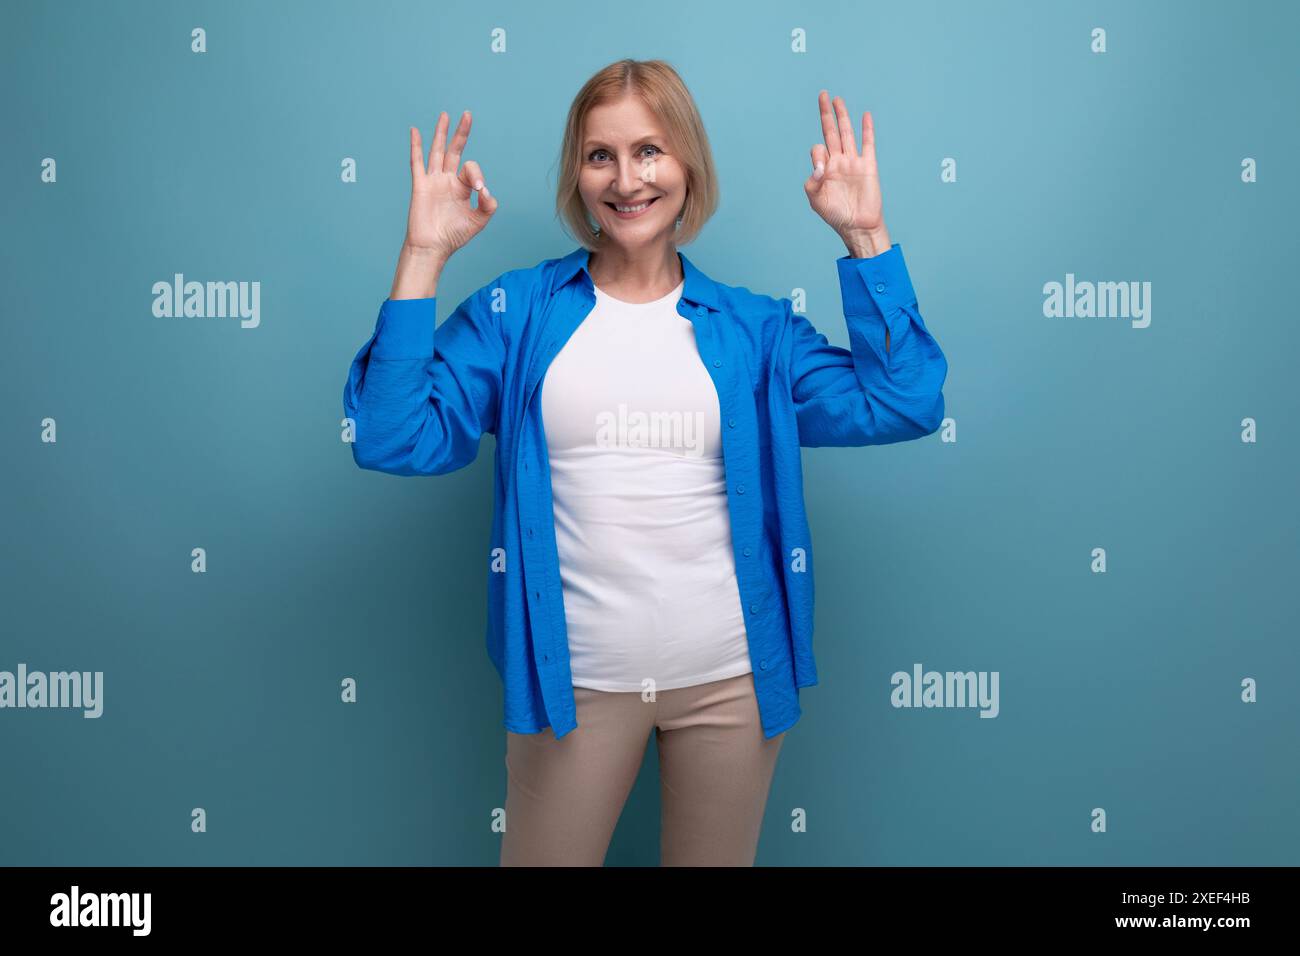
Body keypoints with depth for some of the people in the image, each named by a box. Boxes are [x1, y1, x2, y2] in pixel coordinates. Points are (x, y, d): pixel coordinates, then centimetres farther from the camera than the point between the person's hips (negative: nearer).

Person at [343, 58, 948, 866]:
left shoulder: (753, 327, 4)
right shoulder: (516, 313, 1)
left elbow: (901, 406, -8)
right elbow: (394, 439, -10)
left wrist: (866, 237, -7)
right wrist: (424, 257, -12)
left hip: (732, 675, 1)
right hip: (576, 678, -1)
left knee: (717, 858, 20)